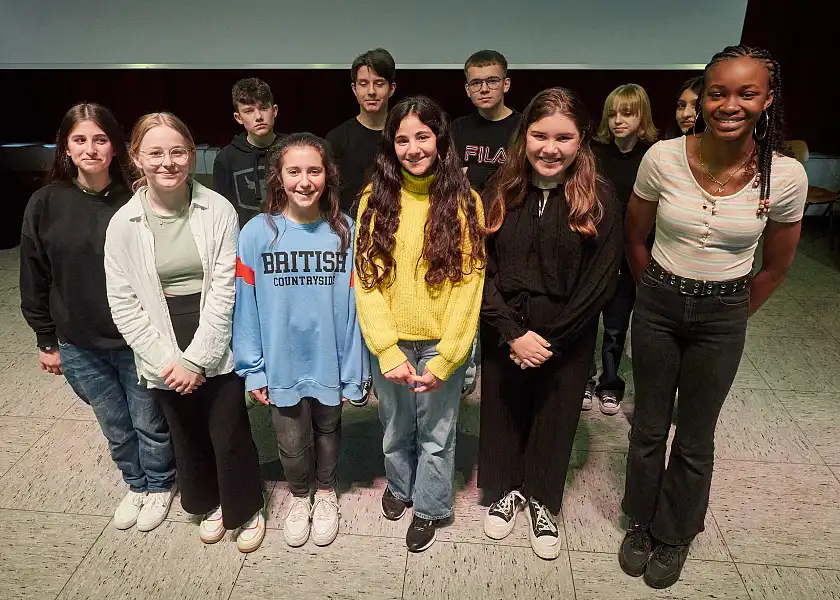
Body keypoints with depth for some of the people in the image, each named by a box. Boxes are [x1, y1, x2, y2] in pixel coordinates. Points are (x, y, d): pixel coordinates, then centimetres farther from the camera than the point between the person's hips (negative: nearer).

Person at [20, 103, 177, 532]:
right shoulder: (45, 204, -5)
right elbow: (34, 279, 2)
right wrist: (46, 340, 5)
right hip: (79, 347, 3)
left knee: (149, 423, 14)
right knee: (115, 427, 19)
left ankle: (160, 485, 40)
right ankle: (136, 485, 44)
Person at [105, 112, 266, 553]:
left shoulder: (217, 211, -10)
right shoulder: (123, 224, -4)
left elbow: (225, 290, -12)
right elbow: (123, 302, -3)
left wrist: (197, 359, -14)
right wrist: (165, 359, -11)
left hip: (216, 349, -2)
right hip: (165, 356, 2)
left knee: (230, 434, 7)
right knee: (187, 435, 18)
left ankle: (246, 509, 34)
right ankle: (209, 503, 44)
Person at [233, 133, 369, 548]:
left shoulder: (345, 232, -8)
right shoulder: (257, 233, -10)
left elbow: (353, 305, -8)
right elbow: (246, 306, -7)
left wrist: (354, 370, -7)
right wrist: (252, 368, -7)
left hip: (330, 364, 1)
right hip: (281, 365, 0)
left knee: (327, 432, 21)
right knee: (292, 443, 15)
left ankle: (325, 493, 49)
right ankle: (299, 497, 46)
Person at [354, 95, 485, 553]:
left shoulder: (463, 200, -6)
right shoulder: (376, 199, -3)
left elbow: (469, 283, -9)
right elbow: (366, 279, -7)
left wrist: (443, 360, -15)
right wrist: (388, 352, -15)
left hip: (441, 343, -1)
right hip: (390, 343, 2)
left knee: (436, 433, 14)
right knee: (396, 428, 20)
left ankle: (429, 508, 39)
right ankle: (400, 487, 49)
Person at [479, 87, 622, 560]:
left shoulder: (600, 199, -9)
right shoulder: (501, 193, -3)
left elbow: (600, 282, -11)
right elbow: (482, 268, -6)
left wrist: (549, 341, -14)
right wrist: (512, 334, -15)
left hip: (567, 339, -1)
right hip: (503, 334, 2)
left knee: (555, 415, 14)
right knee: (504, 411, 15)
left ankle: (542, 500, 41)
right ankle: (509, 489, 43)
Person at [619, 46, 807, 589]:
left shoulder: (786, 176, -14)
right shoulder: (662, 158, -14)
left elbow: (776, 265, 2)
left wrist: (731, 315, 10)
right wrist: (661, 294, 11)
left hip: (722, 318, 0)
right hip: (658, 307, 1)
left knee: (695, 438, 13)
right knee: (649, 427, 14)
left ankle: (674, 535, 38)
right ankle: (642, 522, 38)